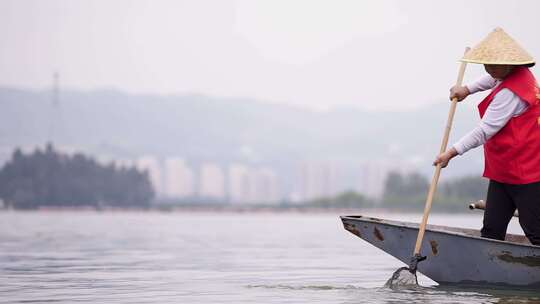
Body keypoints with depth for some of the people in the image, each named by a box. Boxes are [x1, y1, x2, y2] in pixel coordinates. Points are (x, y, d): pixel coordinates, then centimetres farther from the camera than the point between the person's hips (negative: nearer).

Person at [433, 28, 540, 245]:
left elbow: (485, 131, -24)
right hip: (503, 170, 11)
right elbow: (495, 80, 36)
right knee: (492, 229, 6)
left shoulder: (510, 93, -21)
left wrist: (451, 152, -23)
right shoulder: (521, 73, 10)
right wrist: (468, 89, 23)